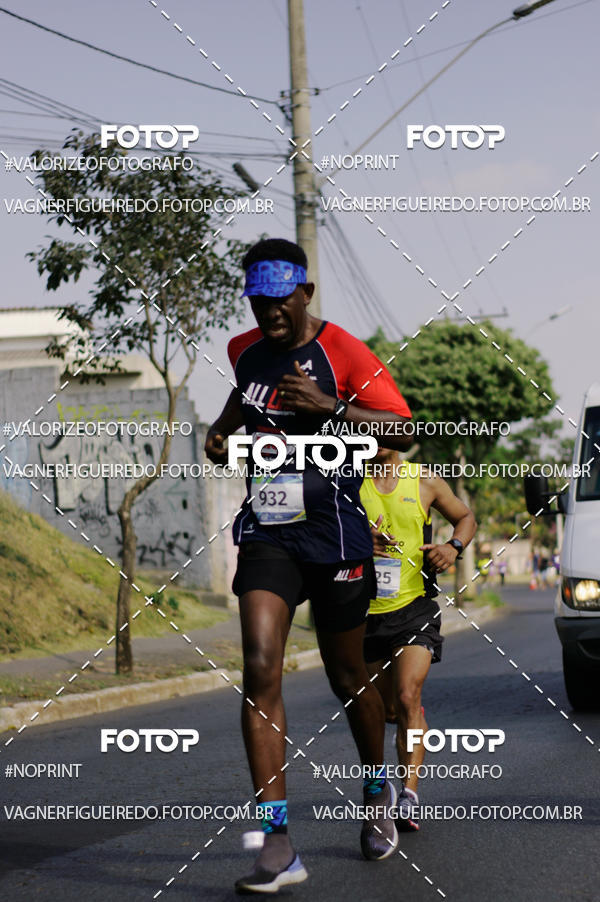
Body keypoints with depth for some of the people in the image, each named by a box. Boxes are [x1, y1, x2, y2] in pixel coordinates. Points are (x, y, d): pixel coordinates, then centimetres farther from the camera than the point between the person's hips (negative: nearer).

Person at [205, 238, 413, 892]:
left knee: (347, 679, 11)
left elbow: (402, 430, -13)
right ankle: (277, 844, -18)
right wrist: (222, 431, 12)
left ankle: (378, 792, 41)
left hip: (335, 536, -3)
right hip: (266, 534, 3)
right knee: (259, 670, -15)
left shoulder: (343, 354, -8)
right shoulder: (245, 351, 9)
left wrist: (330, 407, -26)